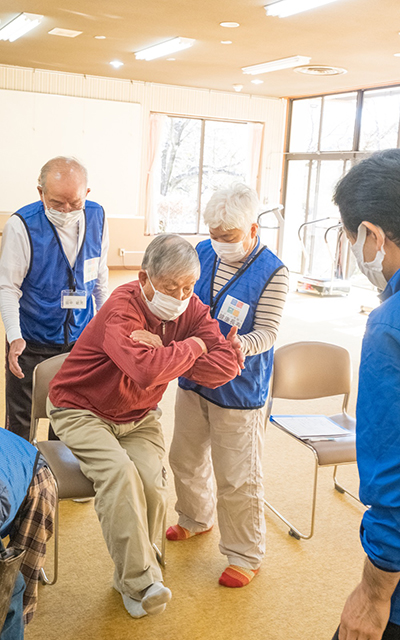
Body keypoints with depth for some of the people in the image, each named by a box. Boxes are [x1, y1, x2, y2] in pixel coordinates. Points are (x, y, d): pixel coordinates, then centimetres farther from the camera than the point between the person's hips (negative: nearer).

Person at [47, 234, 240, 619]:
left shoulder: (191, 310, -5)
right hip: (81, 411, -4)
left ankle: (129, 575, 2)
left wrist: (165, 353, -28)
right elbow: (146, 371, -43)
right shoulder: (122, 310, -25)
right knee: (119, 471, -30)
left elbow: (225, 365, -18)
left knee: (151, 481, -20)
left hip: (139, 418, 5)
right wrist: (191, 348, -26)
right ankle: (142, 582, -21)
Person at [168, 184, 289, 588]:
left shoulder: (272, 272, -16)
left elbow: (267, 331, -17)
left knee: (237, 478, 2)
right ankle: (196, 518, 49)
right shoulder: (203, 253, 0)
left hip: (238, 388, -6)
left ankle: (245, 555, 22)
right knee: (186, 457, 23)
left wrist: (240, 345, -37)